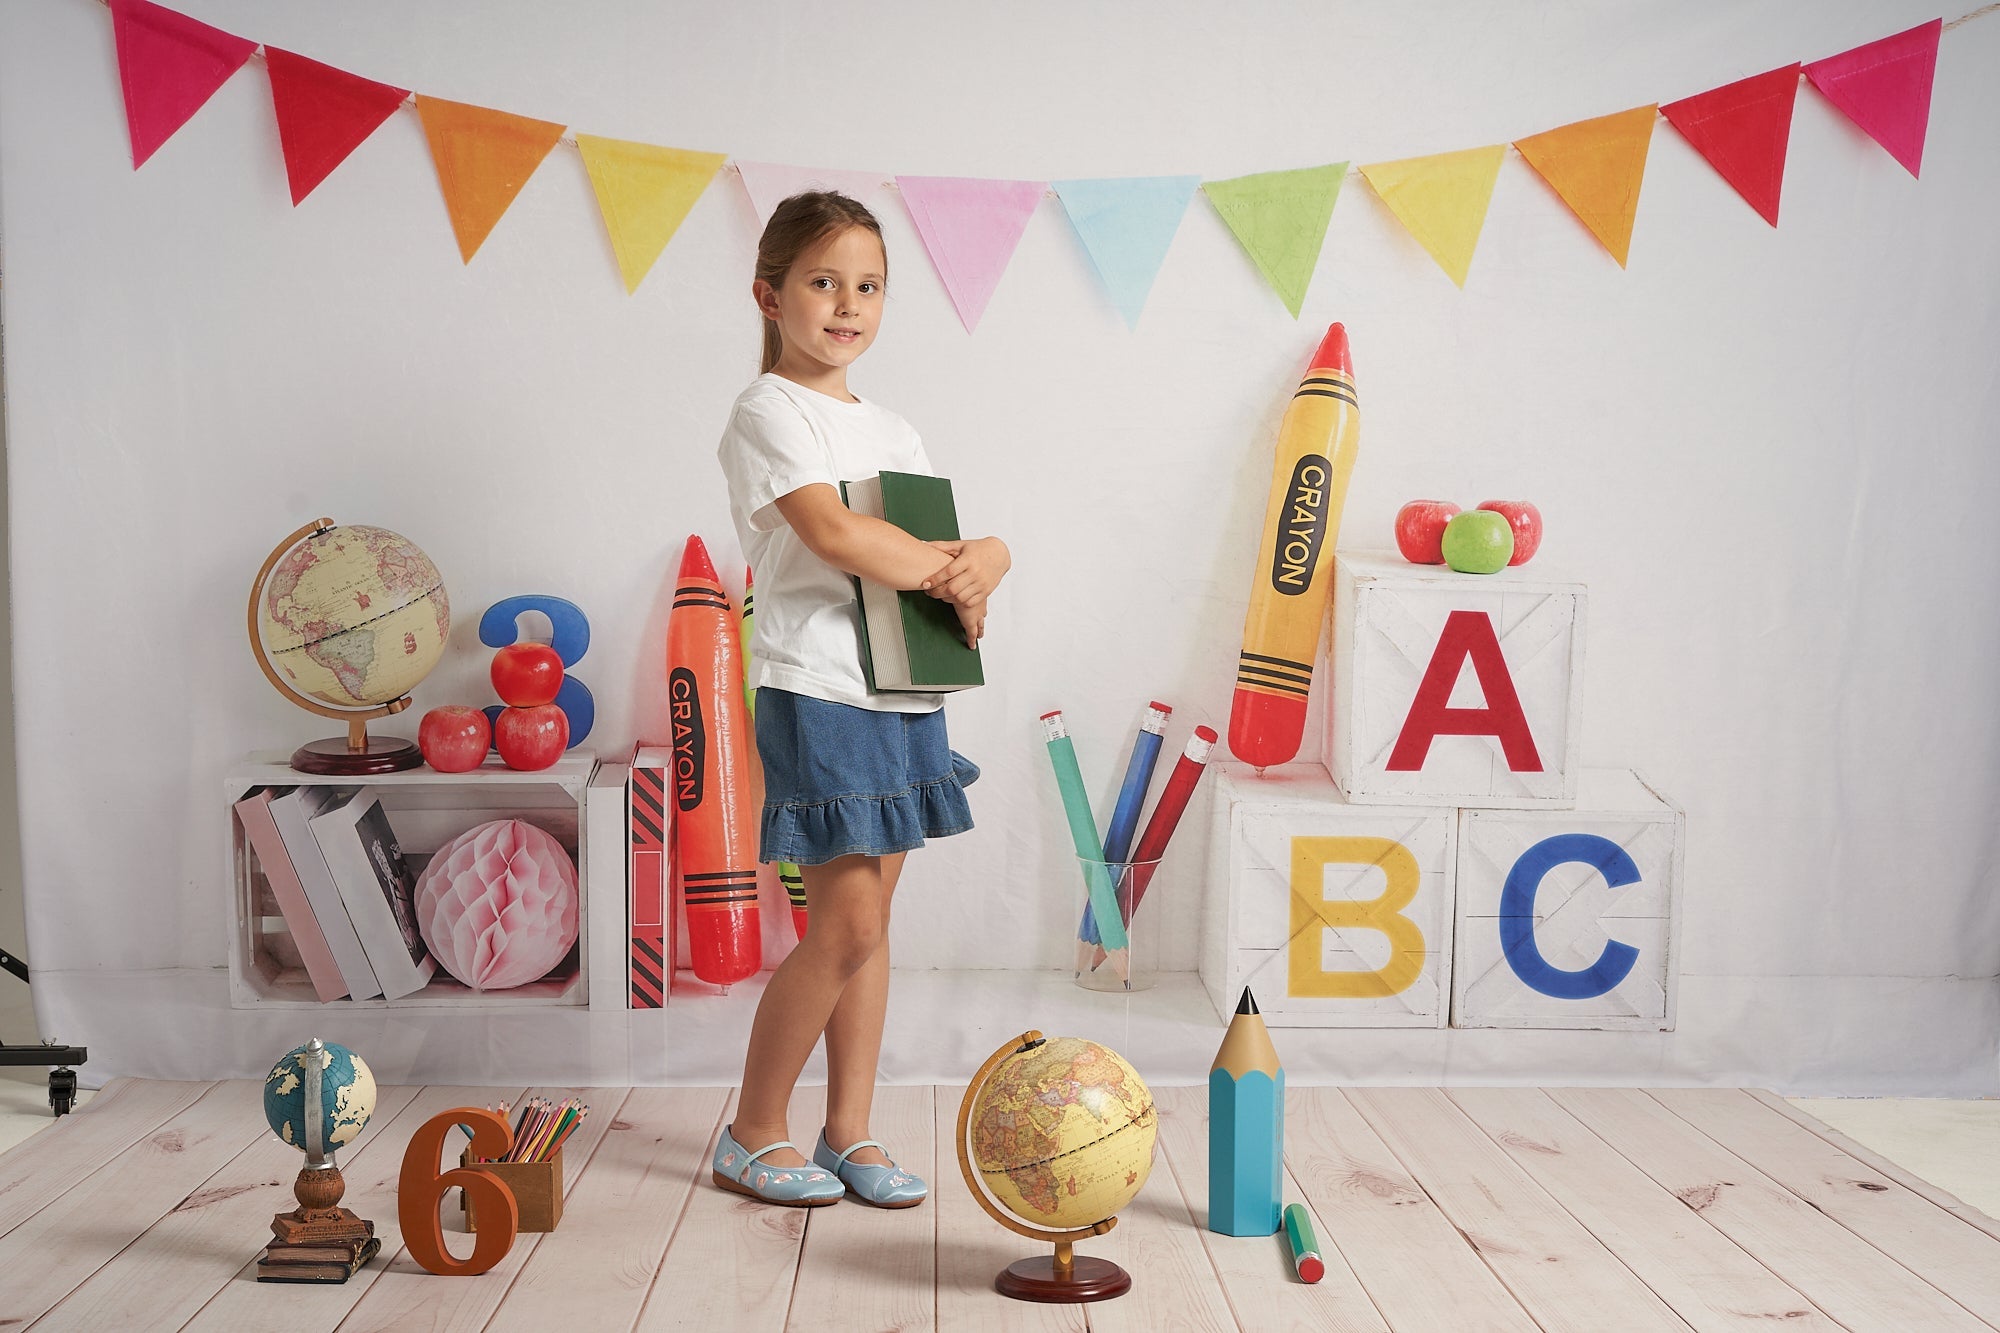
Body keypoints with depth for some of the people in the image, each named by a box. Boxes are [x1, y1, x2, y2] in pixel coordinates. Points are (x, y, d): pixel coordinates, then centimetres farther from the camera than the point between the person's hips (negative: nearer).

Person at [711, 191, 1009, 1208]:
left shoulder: (890, 430, 18)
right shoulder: (769, 410, -5)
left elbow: (976, 547, 13)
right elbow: (834, 534, -20)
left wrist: (982, 561, -11)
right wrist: (949, 572, -10)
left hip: (907, 693, 7)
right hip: (819, 689, -7)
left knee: (869, 920, 10)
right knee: (846, 925, -6)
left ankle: (849, 1133, 21)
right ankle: (752, 1134, 12)